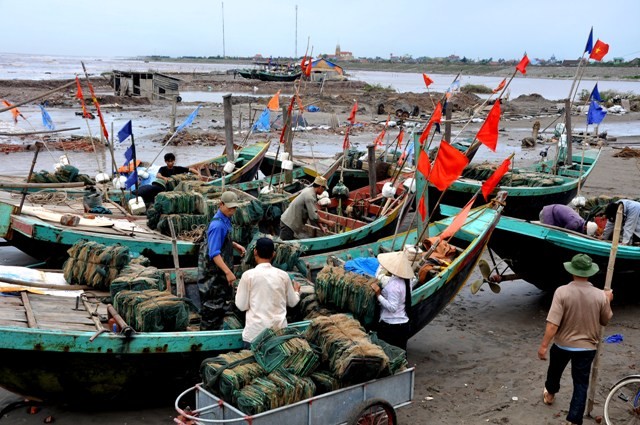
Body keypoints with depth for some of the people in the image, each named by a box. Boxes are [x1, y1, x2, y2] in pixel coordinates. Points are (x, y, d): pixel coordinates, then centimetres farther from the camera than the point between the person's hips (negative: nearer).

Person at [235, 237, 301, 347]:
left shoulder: (248, 275, -7)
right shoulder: (283, 275, 3)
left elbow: (242, 306, -2)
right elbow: (292, 302, 14)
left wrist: (239, 291, 17)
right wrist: (297, 291, 35)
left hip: (255, 333, -2)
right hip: (279, 330, 3)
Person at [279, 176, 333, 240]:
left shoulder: (310, 191, 8)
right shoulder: (310, 196, -22)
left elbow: (313, 213, 11)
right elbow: (314, 217, -26)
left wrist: (321, 227, 5)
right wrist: (327, 222, -14)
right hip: (288, 225, -10)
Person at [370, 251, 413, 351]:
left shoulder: (394, 284, -21)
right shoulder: (406, 281, 5)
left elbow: (392, 307, -23)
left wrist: (378, 294, -21)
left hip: (390, 327, -9)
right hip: (405, 325, 9)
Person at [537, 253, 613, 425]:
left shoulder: (562, 291, -22)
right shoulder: (600, 295, -14)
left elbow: (553, 324, -24)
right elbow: (605, 321, 4)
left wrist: (543, 345, -15)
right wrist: (608, 301, 18)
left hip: (562, 344, 0)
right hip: (587, 347, 0)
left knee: (555, 371, 27)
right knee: (581, 384, 11)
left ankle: (550, 394, 53)